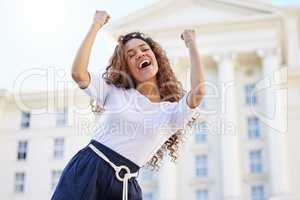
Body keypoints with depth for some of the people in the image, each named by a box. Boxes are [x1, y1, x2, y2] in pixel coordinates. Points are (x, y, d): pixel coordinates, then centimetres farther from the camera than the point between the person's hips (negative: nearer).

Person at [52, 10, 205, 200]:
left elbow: (198, 91, -13)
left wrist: (191, 43, -1)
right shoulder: (114, 91, 11)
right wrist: (96, 25, -1)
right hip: (86, 171, 0)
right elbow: (78, 73, -5)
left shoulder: (172, 112, 6)